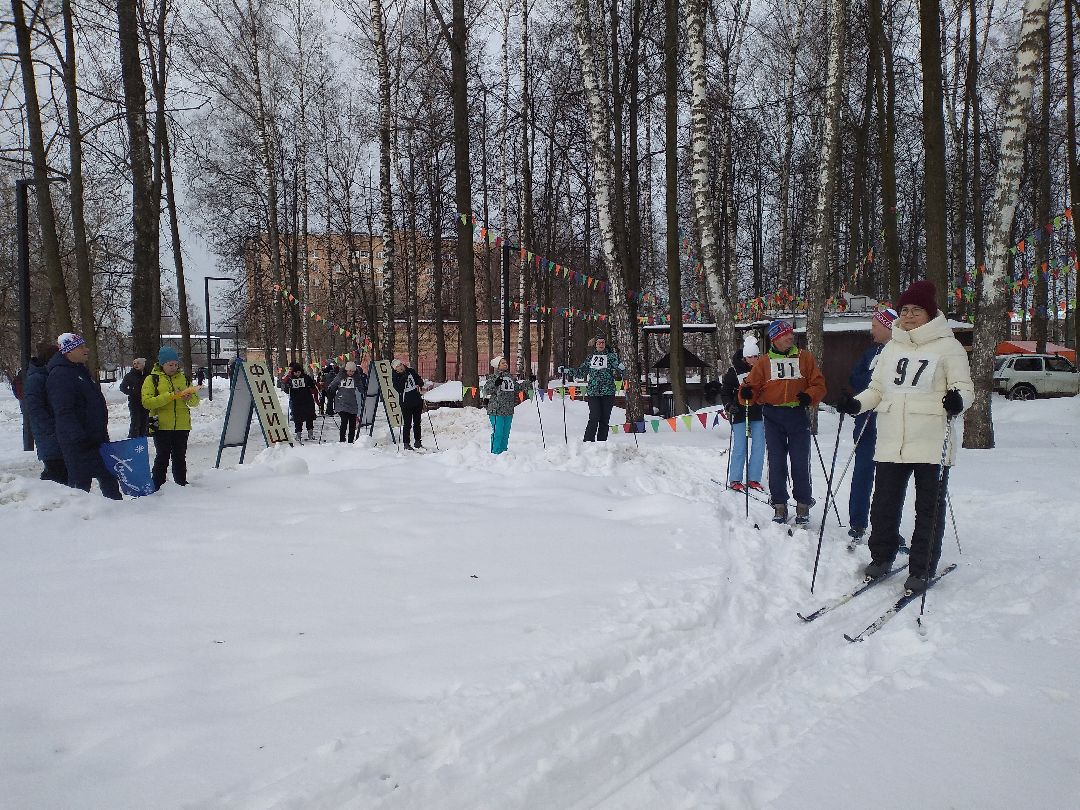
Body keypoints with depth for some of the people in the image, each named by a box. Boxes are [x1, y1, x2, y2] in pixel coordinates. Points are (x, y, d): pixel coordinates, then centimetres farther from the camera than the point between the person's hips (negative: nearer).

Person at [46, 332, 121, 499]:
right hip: (79, 442, -10)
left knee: (108, 476, 15)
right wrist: (79, 437, -29)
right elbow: (64, 412, -23)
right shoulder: (60, 375, -14)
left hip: (97, 437, 10)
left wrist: (102, 434, 25)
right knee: (81, 480, -4)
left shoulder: (80, 371, 17)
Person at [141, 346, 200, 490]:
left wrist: (190, 398, -9)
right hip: (161, 426, -4)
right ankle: (157, 487, 3)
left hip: (182, 426, 4)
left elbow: (196, 401, 15)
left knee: (180, 457, 12)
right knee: (162, 458, -4)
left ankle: (181, 484, 20)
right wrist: (170, 396, -21)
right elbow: (147, 402, -12)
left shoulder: (183, 378, 12)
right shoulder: (152, 379, 0)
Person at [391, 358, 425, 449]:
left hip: (417, 401, 4)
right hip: (406, 403, -4)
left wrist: (419, 385, -8)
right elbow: (399, 389, -20)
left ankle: (417, 441, 22)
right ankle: (406, 443, 4)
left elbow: (420, 380, 13)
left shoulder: (411, 371, 5)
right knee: (407, 424, -5)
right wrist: (404, 378, -24)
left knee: (417, 423, 11)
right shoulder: (395, 377, -5)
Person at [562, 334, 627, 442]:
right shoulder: (590, 357, 12)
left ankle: (602, 443, 8)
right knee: (594, 418, -10)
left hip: (608, 393, -1)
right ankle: (588, 441, -3)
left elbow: (619, 367, -6)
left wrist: (622, 369, -28)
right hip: (593, 392, 1)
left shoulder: (611, 356, 5)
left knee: (605, 419, 1)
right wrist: (566, 371, 14)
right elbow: (581, 371, 21)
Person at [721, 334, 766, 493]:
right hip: (740, 413, -3)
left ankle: (753, 479, 13)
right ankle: (735, 480, 8)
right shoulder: (733, 370, -4)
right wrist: (729, 406, -13)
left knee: (759, 447, 3)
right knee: (739, 447, -2)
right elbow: (724, 391, 2)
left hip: (759, 414, 3)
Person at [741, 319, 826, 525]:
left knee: (800, 462, 0)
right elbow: (753, 385, 5)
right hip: (773, 417, 1)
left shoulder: (805, 358, 8)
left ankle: (803, 506, 11)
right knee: (776, 462, 3)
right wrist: (747, 393, -17)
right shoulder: (764, 361, 9)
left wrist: (810, 396, -15)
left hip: (798, 415, -1)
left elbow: (818, 384, 5)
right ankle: (779, 506, 11)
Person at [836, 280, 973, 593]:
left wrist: (958, 399, -25)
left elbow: (964, 387, -4)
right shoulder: (891, 348, 15)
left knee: (929, 509, 4)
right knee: (884, 504, 10)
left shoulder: (948, 346, -1)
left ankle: (921, 570, 14)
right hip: (891, 442, 5)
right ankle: (881, 557, 26)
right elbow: (877, 389, 19)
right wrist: (856, 403, 2)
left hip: (931, 445, -4)